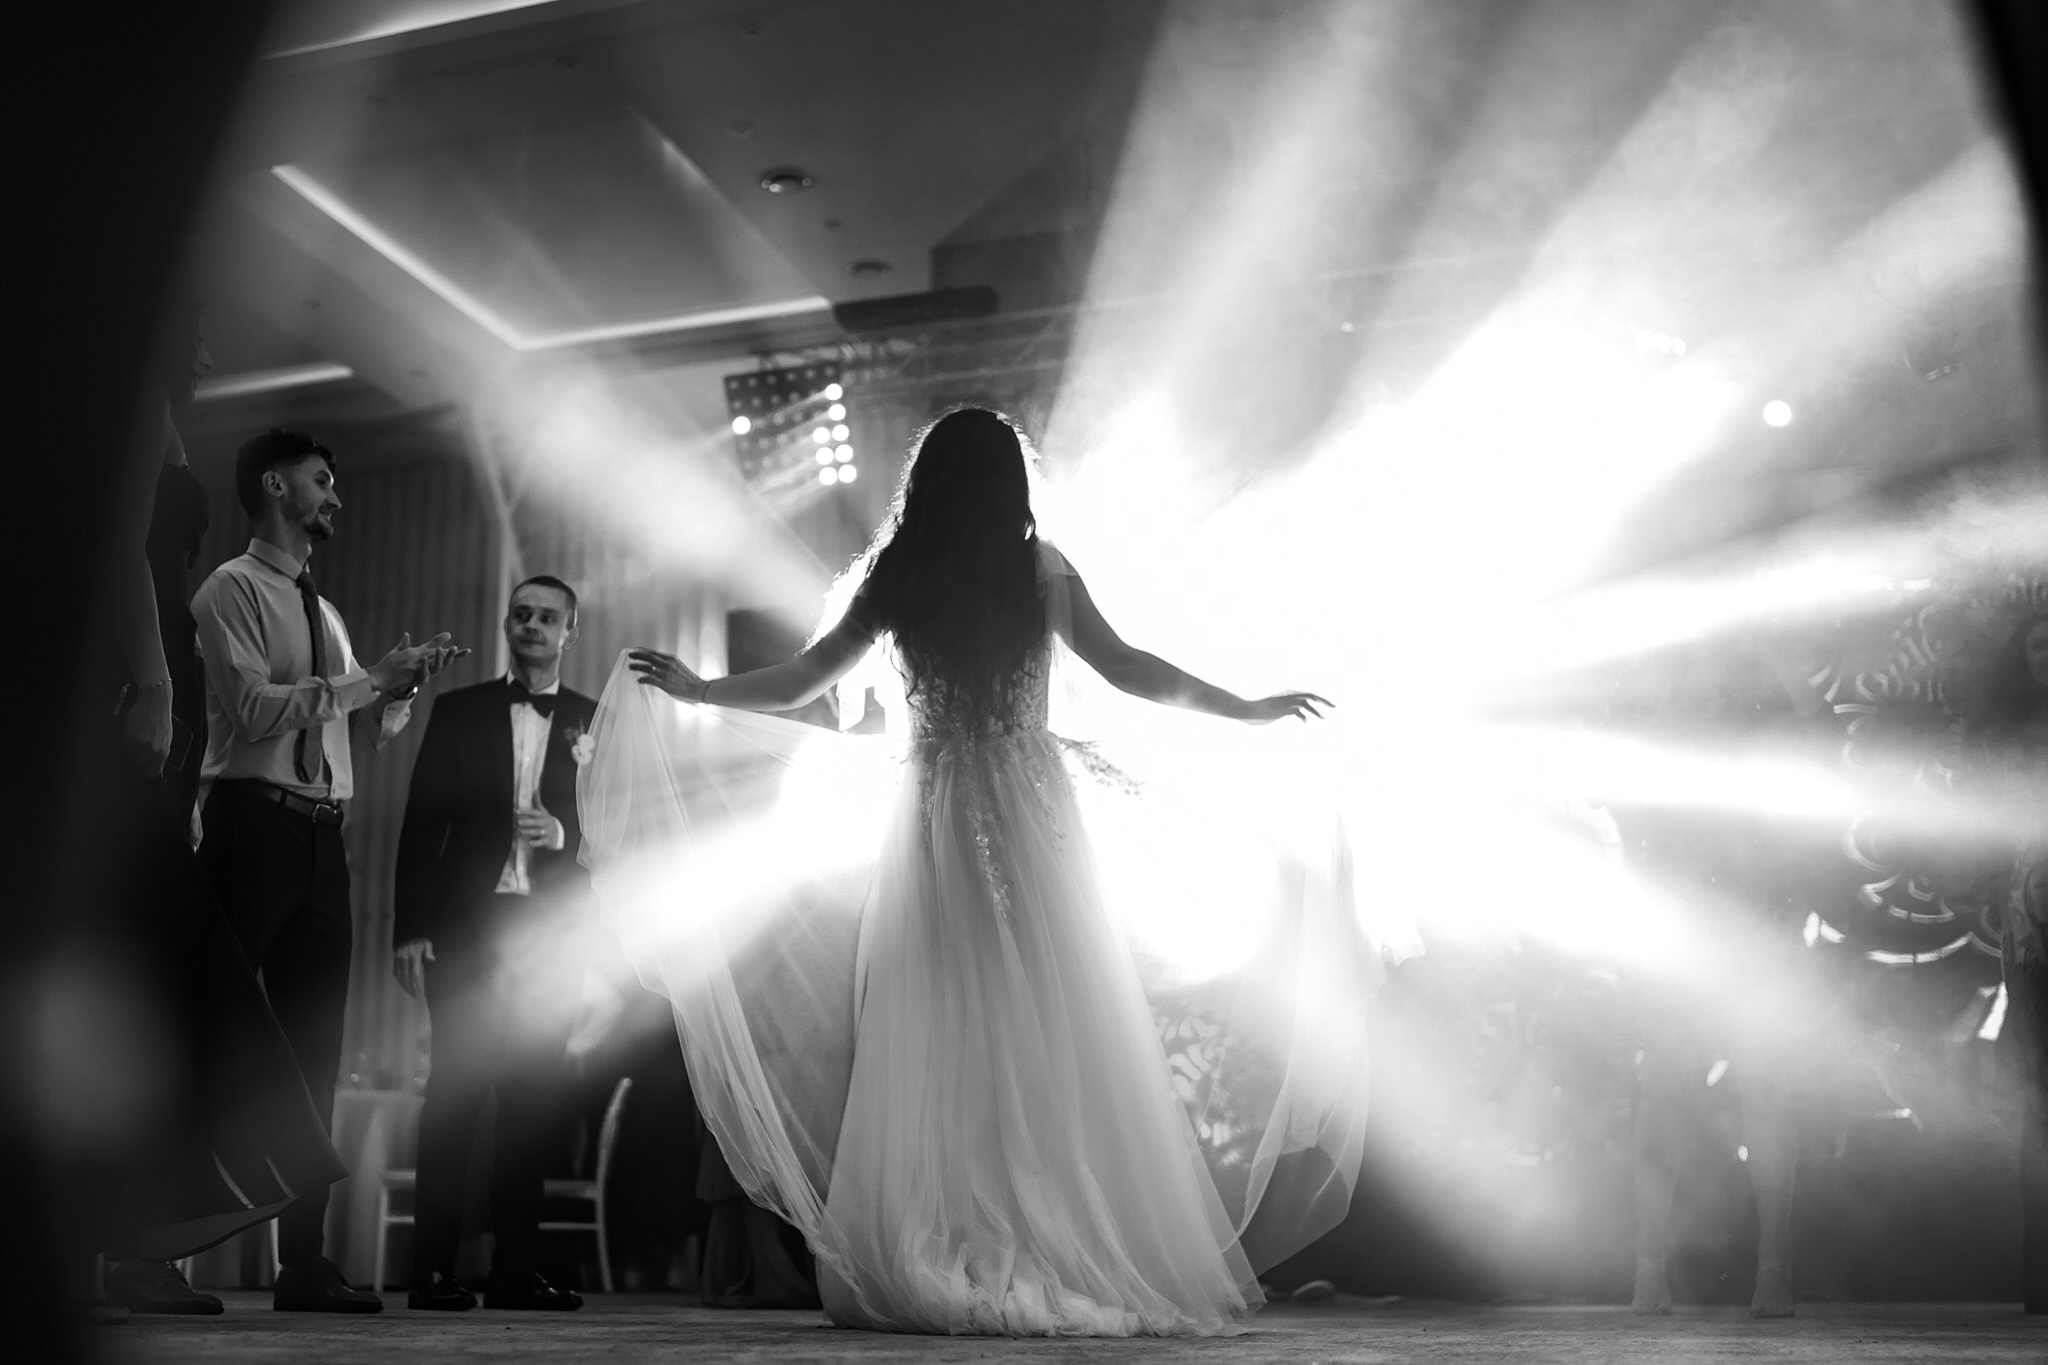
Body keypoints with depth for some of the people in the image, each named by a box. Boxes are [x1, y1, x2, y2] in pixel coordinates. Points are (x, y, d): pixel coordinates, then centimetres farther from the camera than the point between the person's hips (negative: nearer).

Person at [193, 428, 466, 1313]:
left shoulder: (322, 610, 22)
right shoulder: (233, 589, 0)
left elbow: (376, 729, 18)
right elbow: (254, 705, -15)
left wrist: (407, 684, 0)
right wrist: (370, 678, -13)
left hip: (323, 834, 8)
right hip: (254, 822, -8)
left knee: (314, 1047, 5)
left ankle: (302, 1262, 9)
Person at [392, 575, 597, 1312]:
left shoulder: (595, 721, 11)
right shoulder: (459, 711, 9)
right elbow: (422, 822, 5)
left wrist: (564, 832, -12)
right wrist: (410, 926, -3)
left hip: (550, 927, 1)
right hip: (467, 921, -1)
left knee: (532, 1094, 1)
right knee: (456, 1084, -5)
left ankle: (515, 1266, 6)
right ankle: (432, 1266, -1)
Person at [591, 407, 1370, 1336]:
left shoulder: (898, 580, 1)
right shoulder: (1045, 574, -1)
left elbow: (797, 685, 4)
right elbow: (1130, 672, 5)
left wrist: (695, 690, 19)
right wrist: (1249, 709, 17)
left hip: (935, 822, 1)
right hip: (1035, 818, -1)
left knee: (937, 1042, 3)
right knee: (1062, 1039, 3)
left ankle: (927, 1270, 2)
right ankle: (1085, 1260, 3)